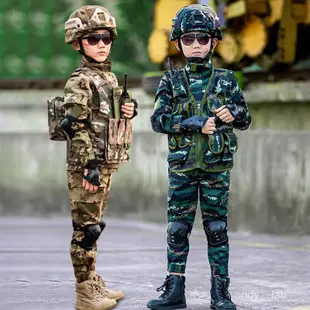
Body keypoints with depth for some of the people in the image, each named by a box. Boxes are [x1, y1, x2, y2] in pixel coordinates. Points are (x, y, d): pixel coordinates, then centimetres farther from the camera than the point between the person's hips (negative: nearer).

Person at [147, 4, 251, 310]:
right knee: (177, 228, 3)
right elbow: (158, 119, -6)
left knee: (217, 228, 2)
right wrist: (196, 123, -16)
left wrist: (234, 113, -14)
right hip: (181, 166, 0)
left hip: (217, 166, 0)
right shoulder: (171, 80, 4)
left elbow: (245, 120, 9)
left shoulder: (226, 79, 5)